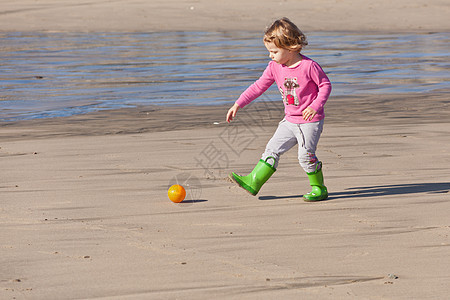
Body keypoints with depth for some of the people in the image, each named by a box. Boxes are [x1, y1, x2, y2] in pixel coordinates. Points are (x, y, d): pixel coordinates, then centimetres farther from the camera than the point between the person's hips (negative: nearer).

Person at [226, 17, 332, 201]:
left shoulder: (309, 66, -17)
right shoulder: (275, 67, 0)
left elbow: (325, 85, -9)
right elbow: (258, 87, 6)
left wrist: (315, 106, -23)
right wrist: (238, 105, 2)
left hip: (310, 121, -6)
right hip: (290, 121, 6)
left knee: (306, 155, -11)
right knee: (273, 149, 3)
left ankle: (319, 189, 5)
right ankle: (253, 182, 5)